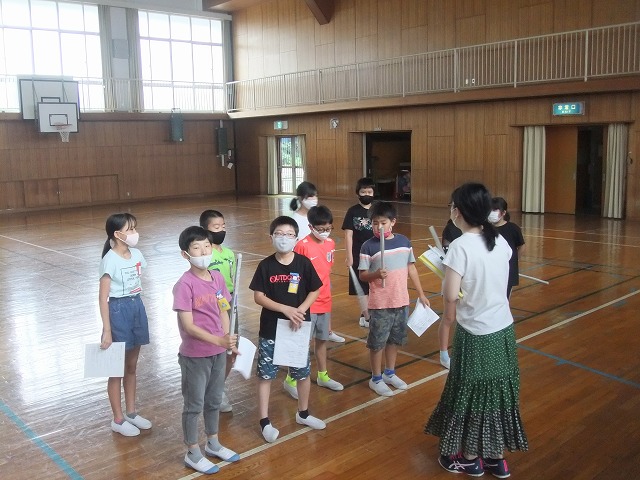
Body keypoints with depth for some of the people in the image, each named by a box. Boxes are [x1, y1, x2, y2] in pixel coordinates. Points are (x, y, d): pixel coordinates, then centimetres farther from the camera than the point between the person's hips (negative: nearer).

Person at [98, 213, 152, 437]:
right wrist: (107, 331, -18)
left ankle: (131, 413, 31)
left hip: (137, 307, 7)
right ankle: (118, 420, 20)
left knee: (131, 366, 17)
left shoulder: (136, 254, 3)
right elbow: (103, 298, -16)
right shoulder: (110, 260, -17)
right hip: (118, 310, -7)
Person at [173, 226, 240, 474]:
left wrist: (228, 340, -5)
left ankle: (213, 443, 41)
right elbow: (188, 325, -23)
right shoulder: (184, 284, -20)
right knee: (194, 405, 10)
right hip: (194, 356, -6)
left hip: (218, 352, 6)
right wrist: (219, 341, -31)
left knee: (214, 400, 22)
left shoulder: (218, 278, -1)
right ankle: (193, 453, 29)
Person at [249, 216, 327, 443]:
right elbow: (258, 297, -9)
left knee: (303, 372, 13)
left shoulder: (304, 263, -6)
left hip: (299, 327, 2)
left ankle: (303, 413, 35)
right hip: (270, 329, -1)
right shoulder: (265, 266, -8)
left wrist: (300, 310, -15)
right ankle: (265, 421, 18)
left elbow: (315, 291, 0)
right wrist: (286, 309, -19)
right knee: (265, 374, 5)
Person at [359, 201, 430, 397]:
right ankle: (376, 379, 22)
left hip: (401, 301, 4)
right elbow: (362, 275, -8)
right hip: (380, 304, -4)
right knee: (378, 342, 6)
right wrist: (376, 274, -29)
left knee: (395, 339, 18)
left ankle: (389, 373, 35)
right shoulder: (368, 246, -11)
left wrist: (421, 294, 11)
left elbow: (411, 268, 9)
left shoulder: (404, 241, 0)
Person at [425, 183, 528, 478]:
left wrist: (449, 312, -3)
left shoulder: (461, 246, -19)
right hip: (504, 329, 6)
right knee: (498, 391, 17)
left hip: (476, 334, -6)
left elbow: (450, 294, -22)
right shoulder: (500, 241, 1)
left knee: (471, 393, 11)